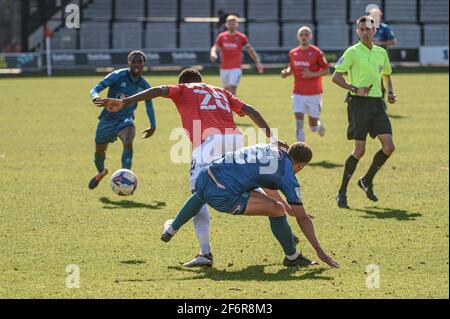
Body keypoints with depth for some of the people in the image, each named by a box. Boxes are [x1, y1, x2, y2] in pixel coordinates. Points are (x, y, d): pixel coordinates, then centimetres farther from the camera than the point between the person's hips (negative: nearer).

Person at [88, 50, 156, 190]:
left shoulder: (144, 85, -4)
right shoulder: (118, 75, -14)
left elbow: (149, 104, 15)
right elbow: (95, 89, -18)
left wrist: (153, 126, 12)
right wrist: (95, 96, -42)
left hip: (125, 118, 0)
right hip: (108, 118, 0)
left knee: (128, 142, -31)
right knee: (99, 150, 13)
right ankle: (101, 172, 48)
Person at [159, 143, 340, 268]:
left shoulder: (270, 149, 18)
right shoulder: (287, 176, -1)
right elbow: (302, 218, 1)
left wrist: (290, 209, 50)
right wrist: (320, 252, 7)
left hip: (205, 176, 8)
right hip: (222, 196, -8)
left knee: (200, 195, 45)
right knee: (277, 210, -7)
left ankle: (171, 229, 68)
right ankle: (292, 257, 11)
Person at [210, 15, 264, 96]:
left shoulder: (241, 37, -1)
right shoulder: (222, 36, 4)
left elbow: (250, 50, 5)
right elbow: (214, 48, 3)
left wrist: (258, 62, -1)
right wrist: (213, 54, -21)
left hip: (236, 68, -3)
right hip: (224, 69, 3)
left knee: (232, 90, -18)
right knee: (226, 90, 12)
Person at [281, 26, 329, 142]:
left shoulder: (317, 53, -8)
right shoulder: (293, 53, 4)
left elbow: (326, 70, -5)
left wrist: (312, 74, -20)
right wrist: (286, 72, -3)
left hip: (314, 93, -2)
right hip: (298, 94, 2)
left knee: (313, 126, 7)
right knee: (299, 122, -12)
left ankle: (319, 124, 44)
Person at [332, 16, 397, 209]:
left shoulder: (381, 53, 14)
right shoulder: (353, 52, -4)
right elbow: (336, 77, -6)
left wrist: (391, 92, 12)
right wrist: (355, 89, -19)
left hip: (377, 103, 6)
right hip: (359, 104, -6)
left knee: (389, 146, -6)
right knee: (360, 150, -9)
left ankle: (367, 181, 15)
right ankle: (342, 192, 3)